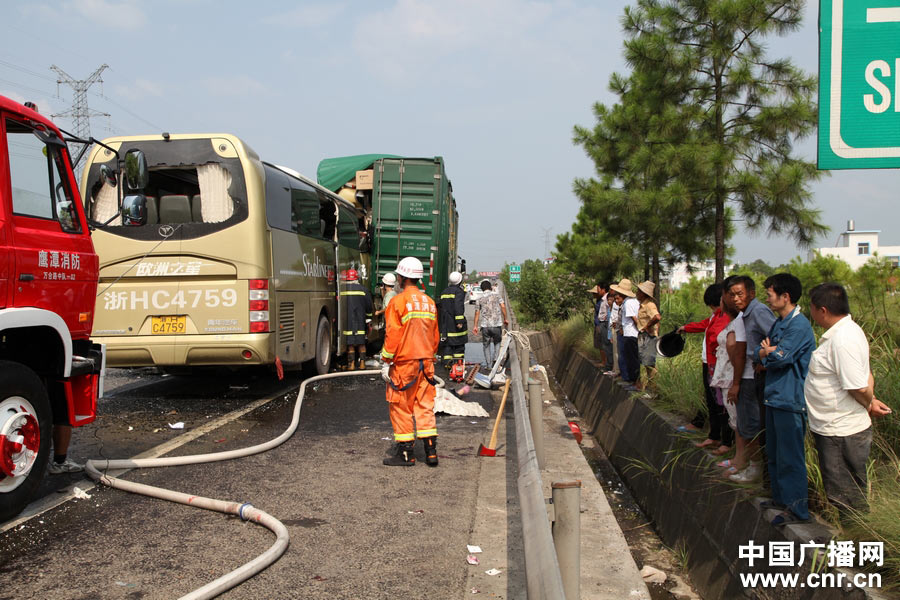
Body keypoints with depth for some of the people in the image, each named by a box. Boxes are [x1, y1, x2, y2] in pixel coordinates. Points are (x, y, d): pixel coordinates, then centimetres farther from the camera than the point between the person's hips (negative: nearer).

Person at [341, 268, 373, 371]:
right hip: (360, 321, 1)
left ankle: (351, 364, 3)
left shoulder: (342, 289, -4)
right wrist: (368, 319, 15)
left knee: (350, 344, 3)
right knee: (361, 343, 10)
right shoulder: (363, 290, 0)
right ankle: (362, 363, 12)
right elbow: (369, 305, 4)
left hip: (346, 321, -1)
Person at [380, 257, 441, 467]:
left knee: (401, 407, 4)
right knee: (425, 406, 11)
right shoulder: (429, 302, 10)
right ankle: (431, 451, 11)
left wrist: (386, 362, -6)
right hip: (426, 362, 6)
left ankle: (406, 453, 10)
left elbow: (392, 335, -13)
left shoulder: (398, 301, -11)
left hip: (404, 363, -6)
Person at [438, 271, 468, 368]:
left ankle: (447, 362, 0)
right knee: (459, 342, 3)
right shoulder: (459, 291, -9)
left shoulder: (444, 292, 14)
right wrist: (459, 321, -21)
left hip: (445, 321, 6)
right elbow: (458, 307, -19)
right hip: (454, 322, -6)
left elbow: (440, 306, 18)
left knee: (447, 342, 5)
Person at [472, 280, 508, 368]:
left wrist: (475, 326, 11)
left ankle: (489, 365, 10)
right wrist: (505, 319, 5)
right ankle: (495, 358, -2)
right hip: (497, 324, 0)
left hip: (485, 325, 1)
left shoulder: (479, 299, 6)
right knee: (497, 343, 19)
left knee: (486, 345, 12)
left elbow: (477, 313, 5)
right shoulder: (496, 295, 4)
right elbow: (503, 306, -4)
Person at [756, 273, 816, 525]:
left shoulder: (799, 325, -17)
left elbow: (781, 357, -22)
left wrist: (767, 353, -2)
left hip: (790, 400, -10)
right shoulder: (778, 323, 13)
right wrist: (769, 353, -10)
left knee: (790, 457, -4)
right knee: (774, 454, 19)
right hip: (775, 397, 10)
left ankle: (797, 509, 5)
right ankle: (780, 498, 32)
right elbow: (760, 351, 12)